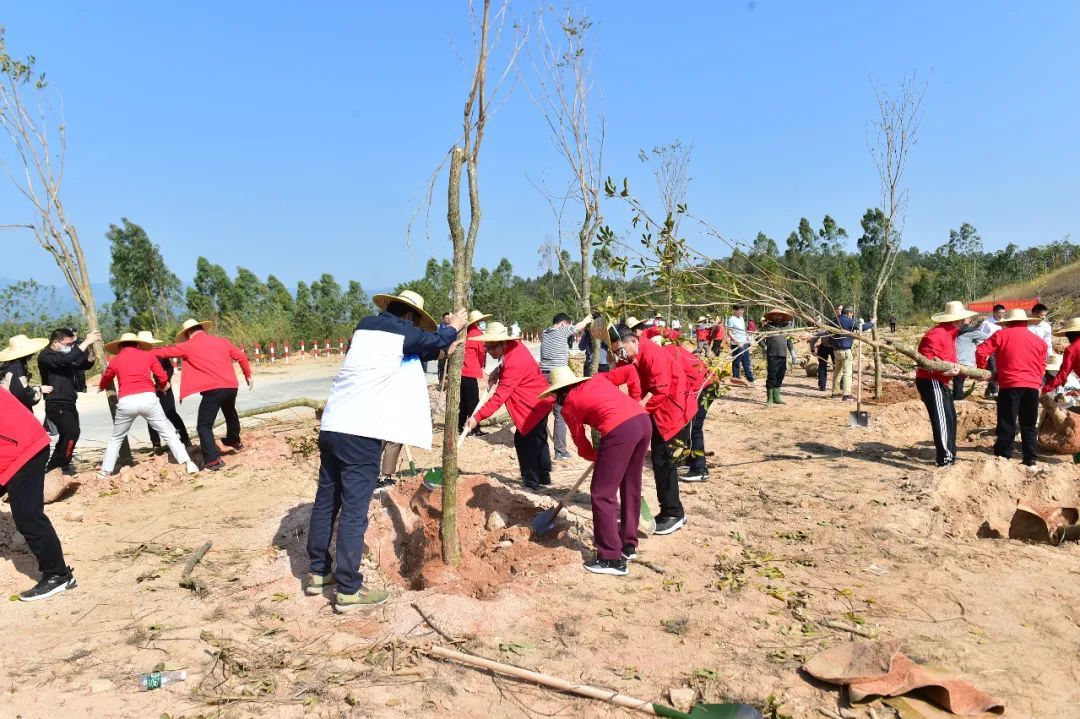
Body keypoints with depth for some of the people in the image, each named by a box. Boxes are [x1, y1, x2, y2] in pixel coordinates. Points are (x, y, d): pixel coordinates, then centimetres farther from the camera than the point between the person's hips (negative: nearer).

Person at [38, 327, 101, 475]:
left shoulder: (64, 354, 12)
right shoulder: (46, 356, -13)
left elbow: (87, 364, 10)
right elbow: (67, 359, -32)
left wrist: (90, 347, -8)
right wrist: (86, 342, -31)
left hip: (68, 404, 9)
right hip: (56, 405, -9)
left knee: (68, 435, 18)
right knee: (72, 433, -18)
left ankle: (53, 466, 31)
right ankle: (62, 465, -5)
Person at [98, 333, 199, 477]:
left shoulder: (115, 360, 19)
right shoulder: (148, 355, 16)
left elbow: (104, 382, 35)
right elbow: (163, 378, 13)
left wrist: (101, 387, 59)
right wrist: (159, 387, 36)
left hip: (126, 402, 1)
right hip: (148, 398, -1)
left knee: (116, 438, 21)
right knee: (168, 432, 6)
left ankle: (105, 472, 21)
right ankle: (188, 464, -4)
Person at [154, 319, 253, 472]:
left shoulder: (188, 346, 4)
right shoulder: (221, 341, 14)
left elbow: (165, 352, 10)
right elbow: (241, 356, 13)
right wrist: (248, 375, 24)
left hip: (213, 389, -6)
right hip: (231, 386, 6)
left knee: (204, 425, 1)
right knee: (230, 413, 33)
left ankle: (214, 460, -11)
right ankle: (234, 441, 55)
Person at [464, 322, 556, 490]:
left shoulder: (515, 362, -32)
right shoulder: (514, 345, -4)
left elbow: (500, 396, -35)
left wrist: (478, 417, -36)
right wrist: (498, 371, -1)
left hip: (534, 404, -11)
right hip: (540, 400, 11)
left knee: (524, 440, -7)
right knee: (538, 440, 20)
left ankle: (531, 483, 3)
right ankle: (544, 476, 34)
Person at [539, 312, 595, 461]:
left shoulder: (544, 333, 12)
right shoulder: (562, 331, -5)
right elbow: (579, 326, 11)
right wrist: (587, 319, 32)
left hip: (544, 375, 7)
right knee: (560, 414, -1)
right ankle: (560, 451, 2)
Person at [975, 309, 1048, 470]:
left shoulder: (1002, 335, 2)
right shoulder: (1039, 340, 16)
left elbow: (981, 352, -7)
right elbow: (1042, 367, 15)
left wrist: (982, 369, 8)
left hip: (1011, 385, -4)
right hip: (1033, 387, 4)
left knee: (1007, 424, 0)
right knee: (1029, 425, 13)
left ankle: (1002, 458, 1)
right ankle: (1030, 460, 15)